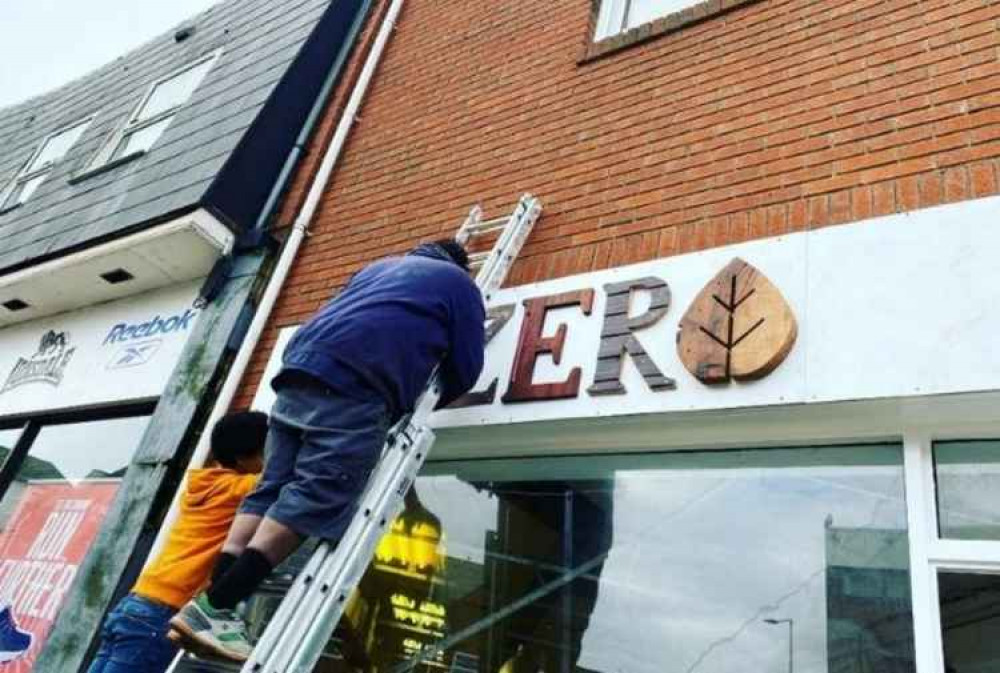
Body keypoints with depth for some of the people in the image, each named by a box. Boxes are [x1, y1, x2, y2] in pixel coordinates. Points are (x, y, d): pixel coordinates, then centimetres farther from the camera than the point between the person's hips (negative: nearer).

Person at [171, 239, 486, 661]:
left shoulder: (380, 266, 37)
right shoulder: (459, 283, 20)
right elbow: (465, 369, 16)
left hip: (301, 367, 7)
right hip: (355, 385, -7)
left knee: (273, 488, 5)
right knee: (320, 495, -12)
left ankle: (213, 601, -2)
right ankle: (216, 606, -19)